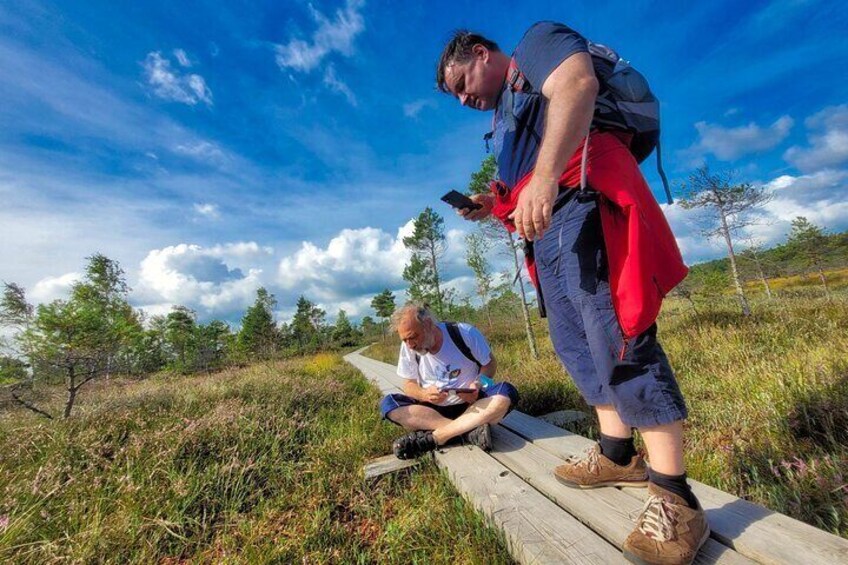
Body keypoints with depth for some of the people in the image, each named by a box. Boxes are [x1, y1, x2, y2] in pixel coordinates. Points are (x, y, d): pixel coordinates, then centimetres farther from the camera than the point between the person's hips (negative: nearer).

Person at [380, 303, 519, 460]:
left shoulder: (465, 333, -15)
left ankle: (432, 438, -28)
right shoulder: (408, 347, -8)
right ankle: (469, 430, -28)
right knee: (387, 404, -22)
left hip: (471, 404, -1)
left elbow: (490, 363, -4)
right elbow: (409, 384, -1)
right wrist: (424, 394, -24)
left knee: (506, 393, -31)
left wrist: (478, 385, -24)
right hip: (433, 409, 2)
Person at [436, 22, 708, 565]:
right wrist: (493, 206, 14)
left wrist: (544, 177, -29)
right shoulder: (506, 113, 35)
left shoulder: (537, 42, 12)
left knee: (617, 338, -16)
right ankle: (617, 455, 18)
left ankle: (675, 498, -6)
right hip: (548, 224, 10)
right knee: (574, 342, 7)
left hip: (584, 201, -9)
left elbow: (577, 83, -14)